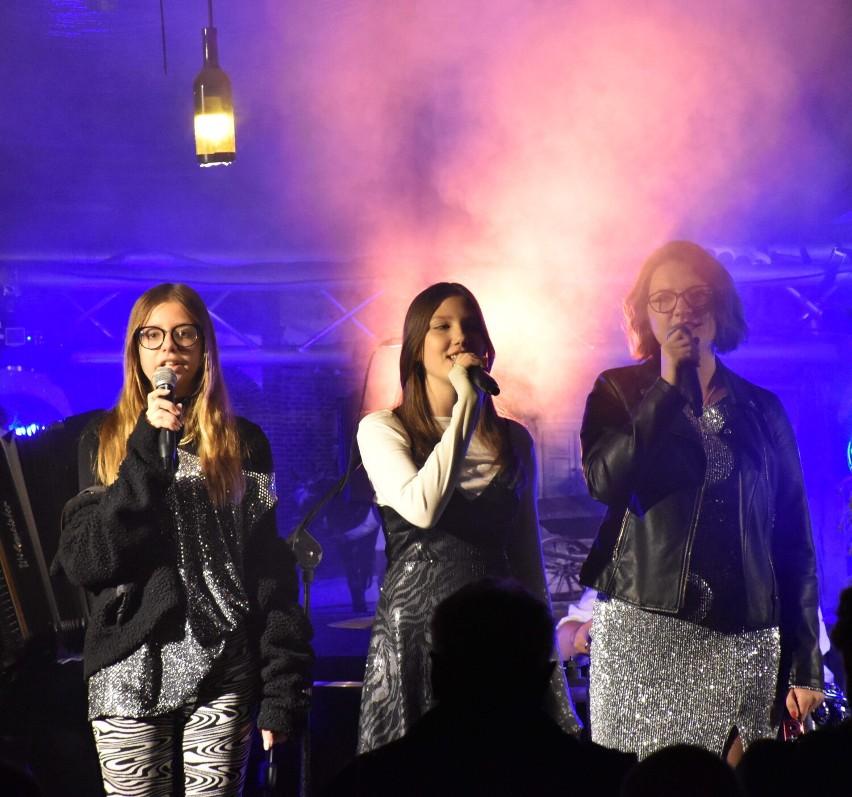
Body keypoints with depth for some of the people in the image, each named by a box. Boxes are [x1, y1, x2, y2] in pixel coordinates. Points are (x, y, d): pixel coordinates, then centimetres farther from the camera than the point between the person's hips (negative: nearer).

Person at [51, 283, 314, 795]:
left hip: (222, 671, 0)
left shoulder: (242, 443, 8)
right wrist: (148, 453, -13)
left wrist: (282, 692, -3)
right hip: (129, 671, 0)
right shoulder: (104, 440, 7)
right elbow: (83, 562, -6)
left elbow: (272, 569, 4)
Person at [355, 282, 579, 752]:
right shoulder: (382, 430, 1)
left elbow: (528, 563, 15)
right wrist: (467, 405, -13)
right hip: (415, 634, -3)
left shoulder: (513, 440, 12)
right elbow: (422, 508, -20)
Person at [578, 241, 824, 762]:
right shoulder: (621, 392, 9)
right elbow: (604, 480, -12)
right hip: (644, 632, -1)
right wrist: (669, 385, -8)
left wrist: (805, 665, 6)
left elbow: (796, 543, 12)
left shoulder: (762, 410, 13)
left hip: (745, 641, 2)